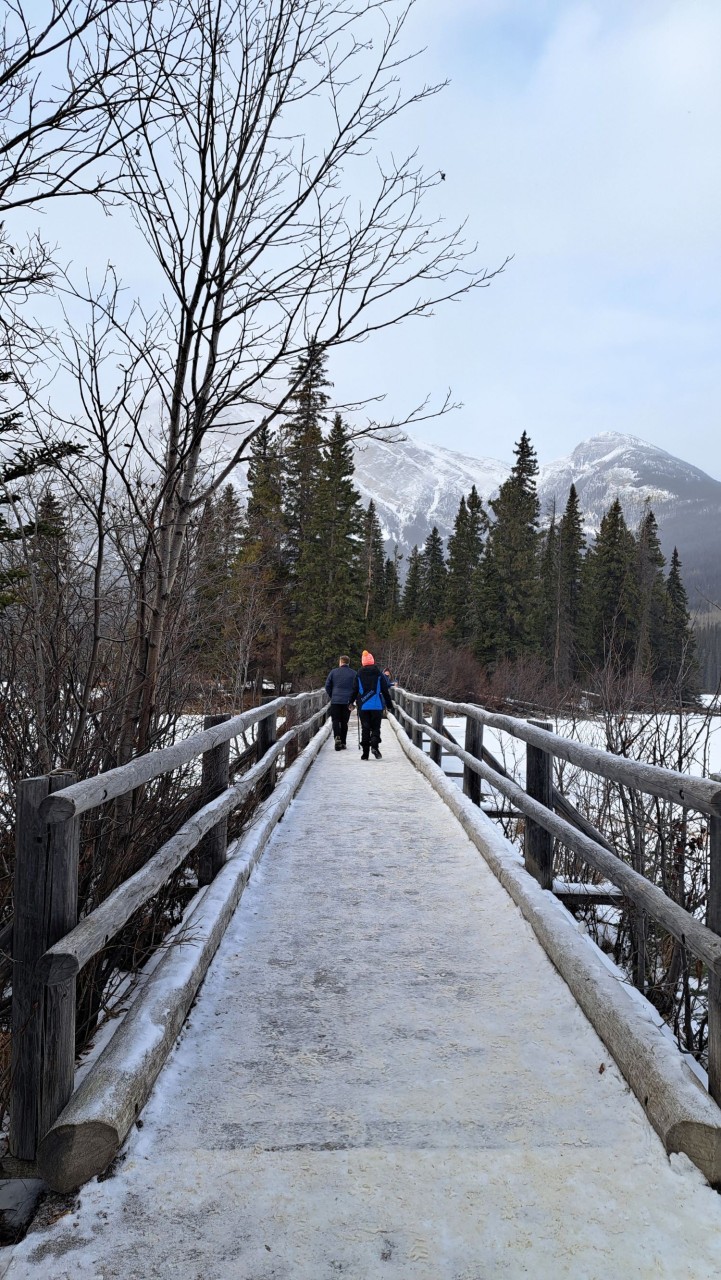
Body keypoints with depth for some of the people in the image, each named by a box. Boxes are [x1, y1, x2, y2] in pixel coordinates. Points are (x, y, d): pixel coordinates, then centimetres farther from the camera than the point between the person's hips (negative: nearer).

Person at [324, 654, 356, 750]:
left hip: (335, 700, -1)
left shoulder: (333, 672, 3)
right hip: (347, 701, 1)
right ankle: (343, 743, 10)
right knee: (344, 722, 9)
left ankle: (337, 737, -22)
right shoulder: (353, 673, 3)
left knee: (336, 720, 3)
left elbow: (327, 686, 5)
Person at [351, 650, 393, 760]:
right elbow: (385, 690, 3)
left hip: (363, 706, 1)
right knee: (376, 727, 7)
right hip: (377, 706, -1)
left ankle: (365, 753, 3)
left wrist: (351, 702, 19)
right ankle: (375, 745, -18)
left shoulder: (359, 675, 2)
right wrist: (389, 705, 10)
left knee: (365, 728, 5)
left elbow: (355, 690, 5)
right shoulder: (379, 674, 2)